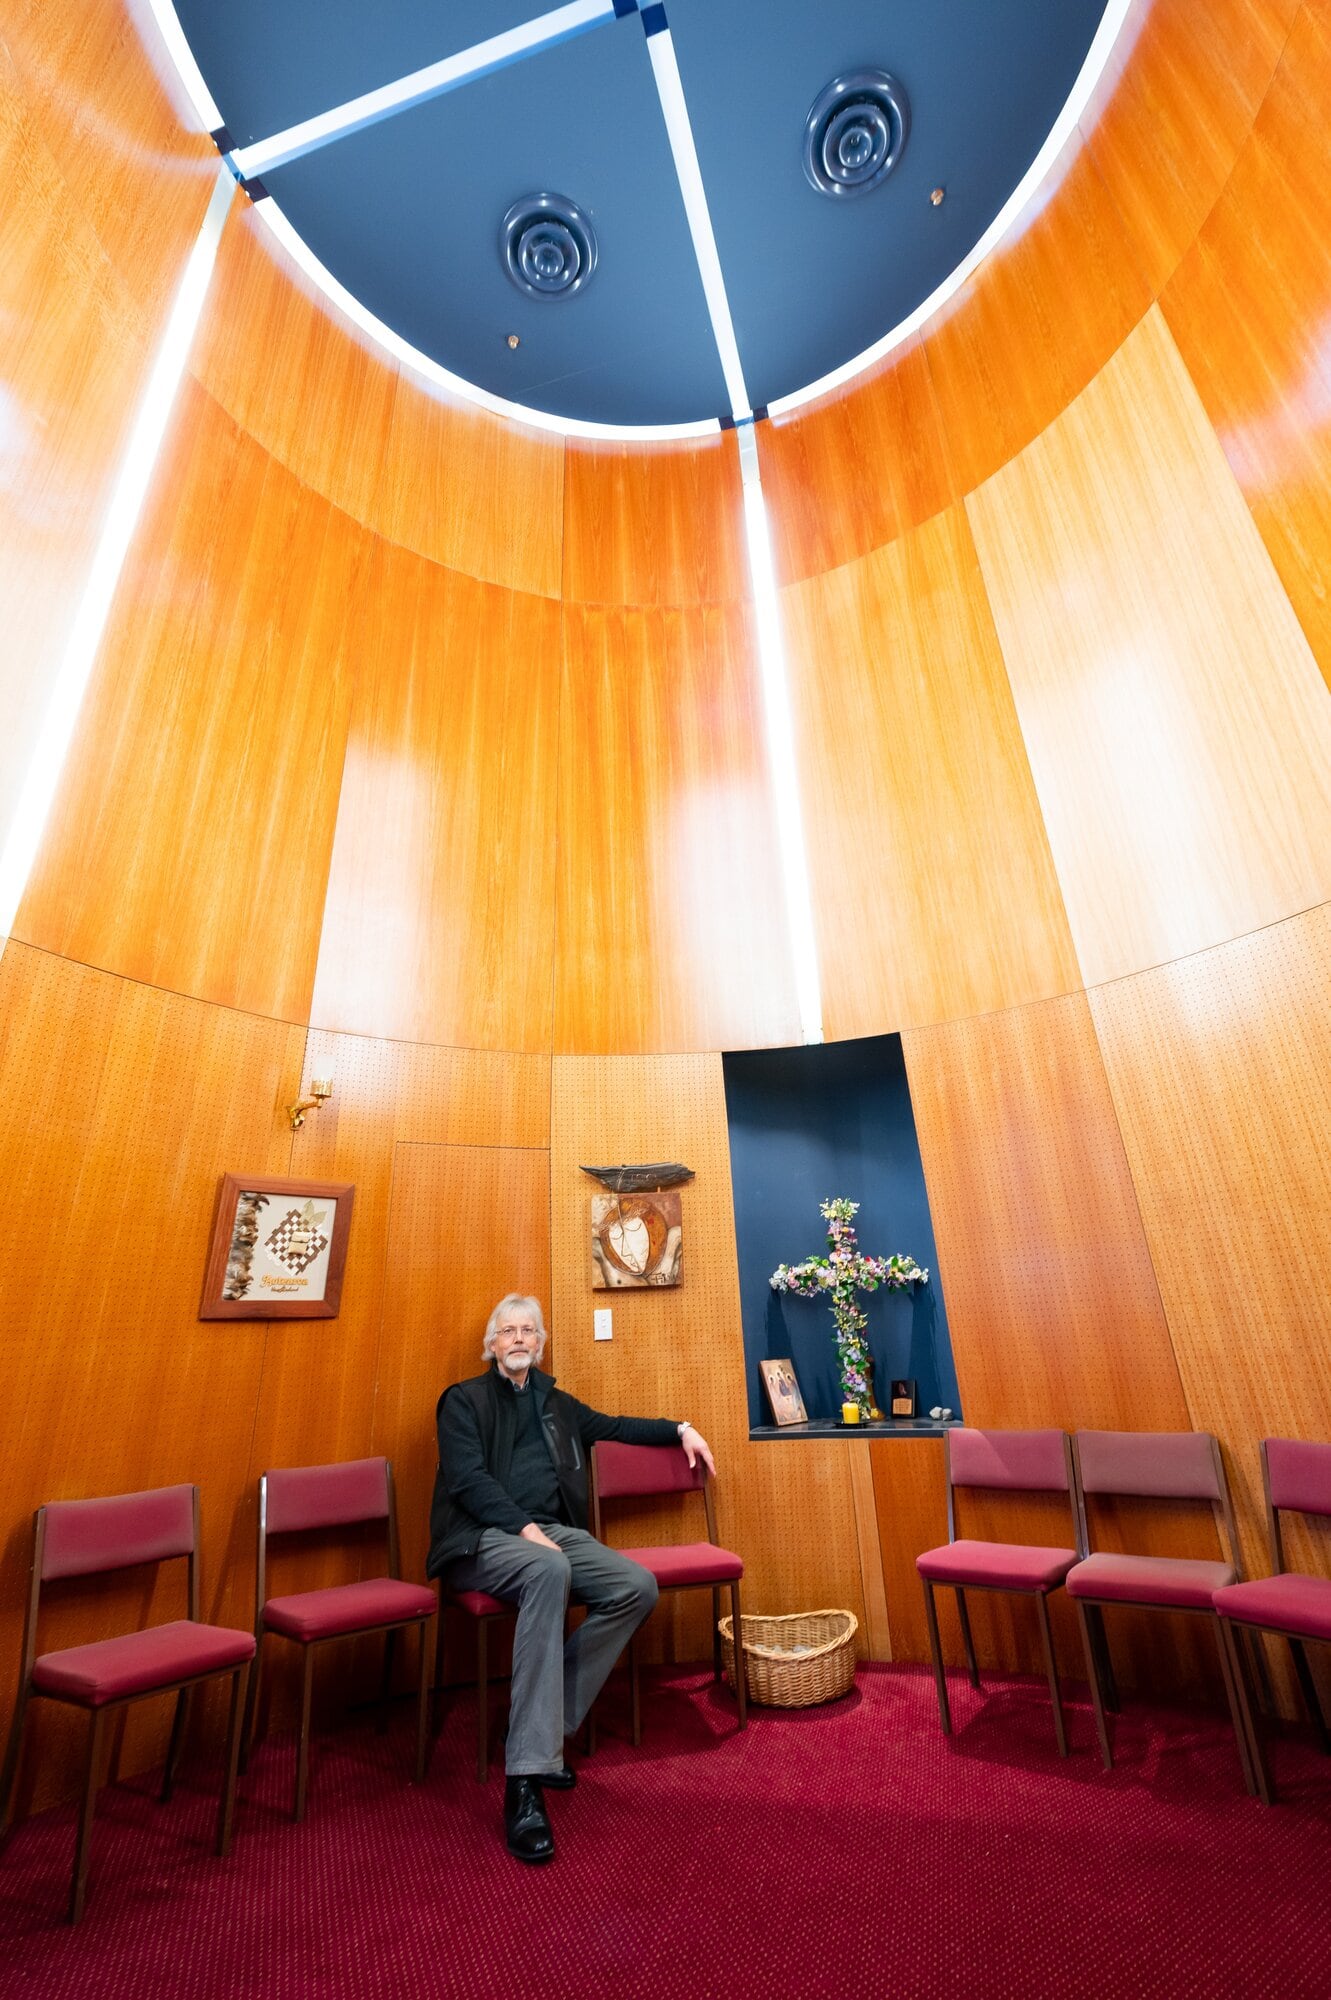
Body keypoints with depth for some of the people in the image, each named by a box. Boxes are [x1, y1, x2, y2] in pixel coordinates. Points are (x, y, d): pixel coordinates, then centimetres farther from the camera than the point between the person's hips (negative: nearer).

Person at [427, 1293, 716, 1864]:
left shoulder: (554, 1401, 21)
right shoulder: (464, 1400, 4)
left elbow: (612, 1425, 29)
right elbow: (467, 1479, -8)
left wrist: (680, 1429, 20)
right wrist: (523, 1528, -20)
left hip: (553, 1532, 6)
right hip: (485, 1537, -6)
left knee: (638, 1586, -16)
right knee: (549, 1571, -38)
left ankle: (546, 1724, -9)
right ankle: (526, 1776, -35)